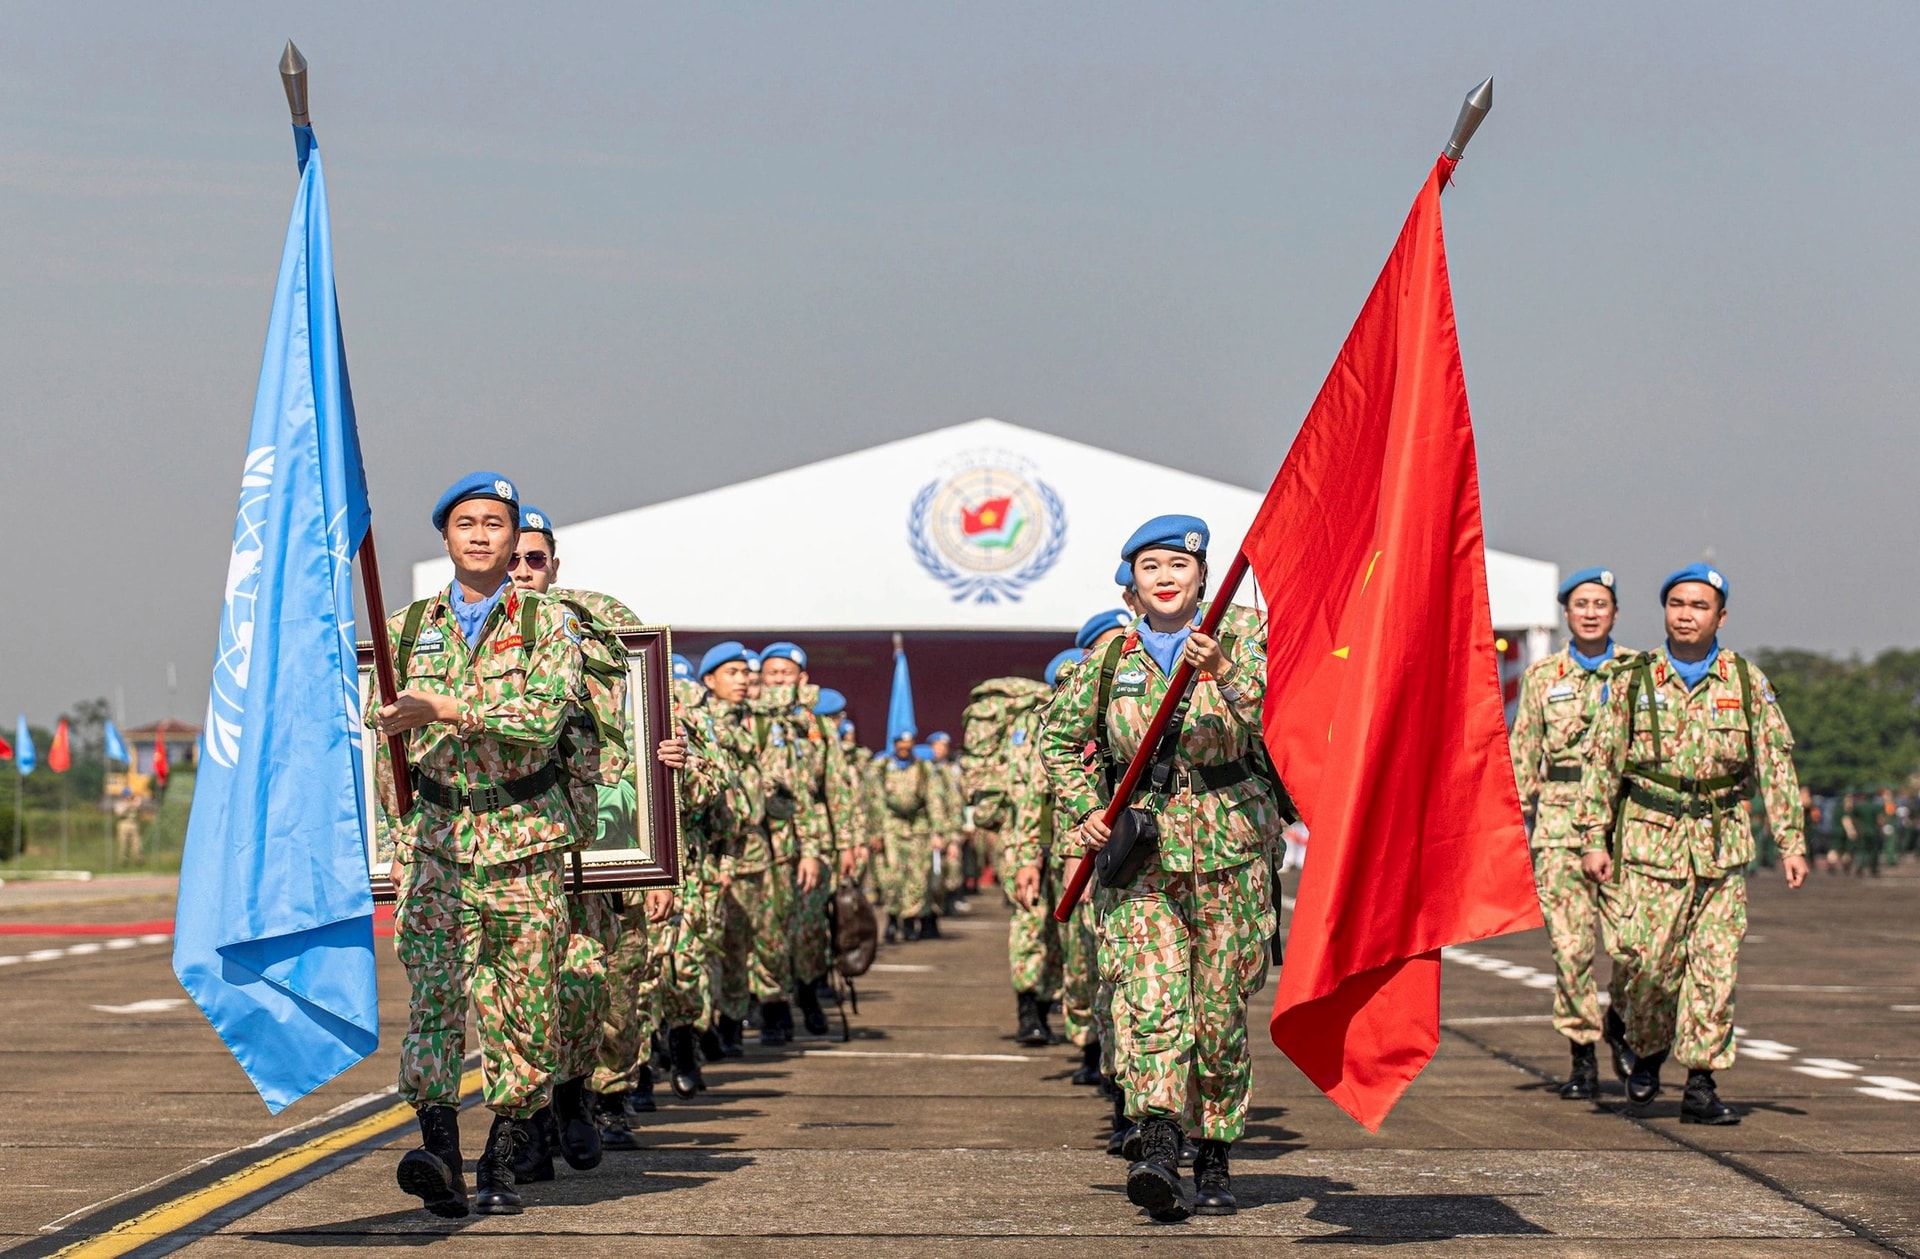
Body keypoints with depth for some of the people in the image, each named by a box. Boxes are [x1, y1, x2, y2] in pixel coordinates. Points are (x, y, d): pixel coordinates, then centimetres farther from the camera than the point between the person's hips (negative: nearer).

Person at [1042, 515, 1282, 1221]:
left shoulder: (1242, 640, 1)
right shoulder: (1112, 658, 8)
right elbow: (1061, 738, 20)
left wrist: (1224, 672, -29)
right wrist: (1085, 811, 7)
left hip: (1228, 844, -1)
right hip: (1142, 847, 1)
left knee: (1220, 1008, 3)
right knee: (1149, 995, -17)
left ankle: (1214, 1163, 16)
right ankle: (1158, 1151, -28)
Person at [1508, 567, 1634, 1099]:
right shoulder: (1542, 676, 11)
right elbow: (1522, 755, 13)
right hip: (1560, 818, 1)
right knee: (1569, 943, -5)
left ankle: (1621, 1022, 18)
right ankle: (1583, 1059, 5)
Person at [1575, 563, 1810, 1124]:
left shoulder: (1748, 683, 6)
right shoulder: (1633, 681, 4)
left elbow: (1776, 764, 8)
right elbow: (1601, 761, 6)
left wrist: (1791, 841, 3)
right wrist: (1594, 838, 0)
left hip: (1723, 845, 1)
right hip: (1650, 840, -1)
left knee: (1716, 966, -3)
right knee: (1647, 960, -5)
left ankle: (1701, 1084, 4)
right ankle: (1647, 1052, 21)